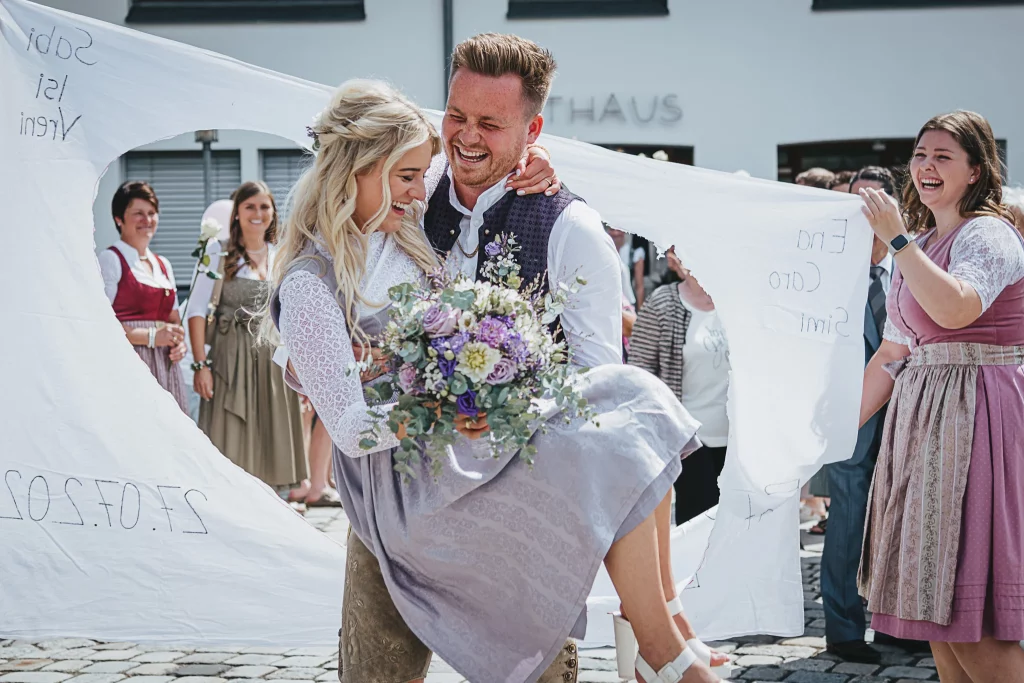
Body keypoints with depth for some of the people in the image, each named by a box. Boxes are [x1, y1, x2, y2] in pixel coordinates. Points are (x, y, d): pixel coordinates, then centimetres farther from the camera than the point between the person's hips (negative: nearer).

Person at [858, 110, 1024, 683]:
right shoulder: (919, 245, 17)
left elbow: (955, 308, -30)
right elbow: (892, 354, 21)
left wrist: (898, 238, -24)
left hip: (976, 416, -9)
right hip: (919, 418, 9)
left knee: (969, 612, -11)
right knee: (934, 600, 9)